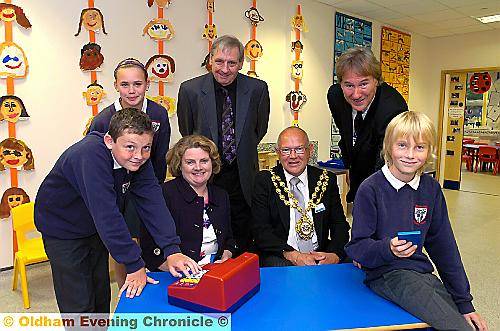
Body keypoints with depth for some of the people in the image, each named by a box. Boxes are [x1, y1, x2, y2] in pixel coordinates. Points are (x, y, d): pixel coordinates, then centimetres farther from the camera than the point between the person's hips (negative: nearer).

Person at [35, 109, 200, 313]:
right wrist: (134, 265, -37)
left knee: (101, 296, 17)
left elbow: (152, 202, -23)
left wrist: (172, 250, -33)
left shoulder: (138, 159, -16)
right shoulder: (90, 155, -37)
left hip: (95, 228, 6)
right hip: (62, 230, -6)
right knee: (79, 305, 0)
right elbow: (106, 215, -40)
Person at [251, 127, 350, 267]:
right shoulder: (264, 181, 1)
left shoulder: (327, 180, 8)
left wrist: (335, 255, -15)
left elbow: (340, 225, 6)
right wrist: (293, 255, -20)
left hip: (321, 256, 3)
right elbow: (260, 229, -7)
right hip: (279, 257, -2)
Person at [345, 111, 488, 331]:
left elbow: (444, 246, 9)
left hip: (421, 271, 6)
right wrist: (388, 249, -31)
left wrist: (465, 303, 10)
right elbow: (356, 247, -10)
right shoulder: (370, 189, -12)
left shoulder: (431, 188, 4)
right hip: (385, 274, -6)